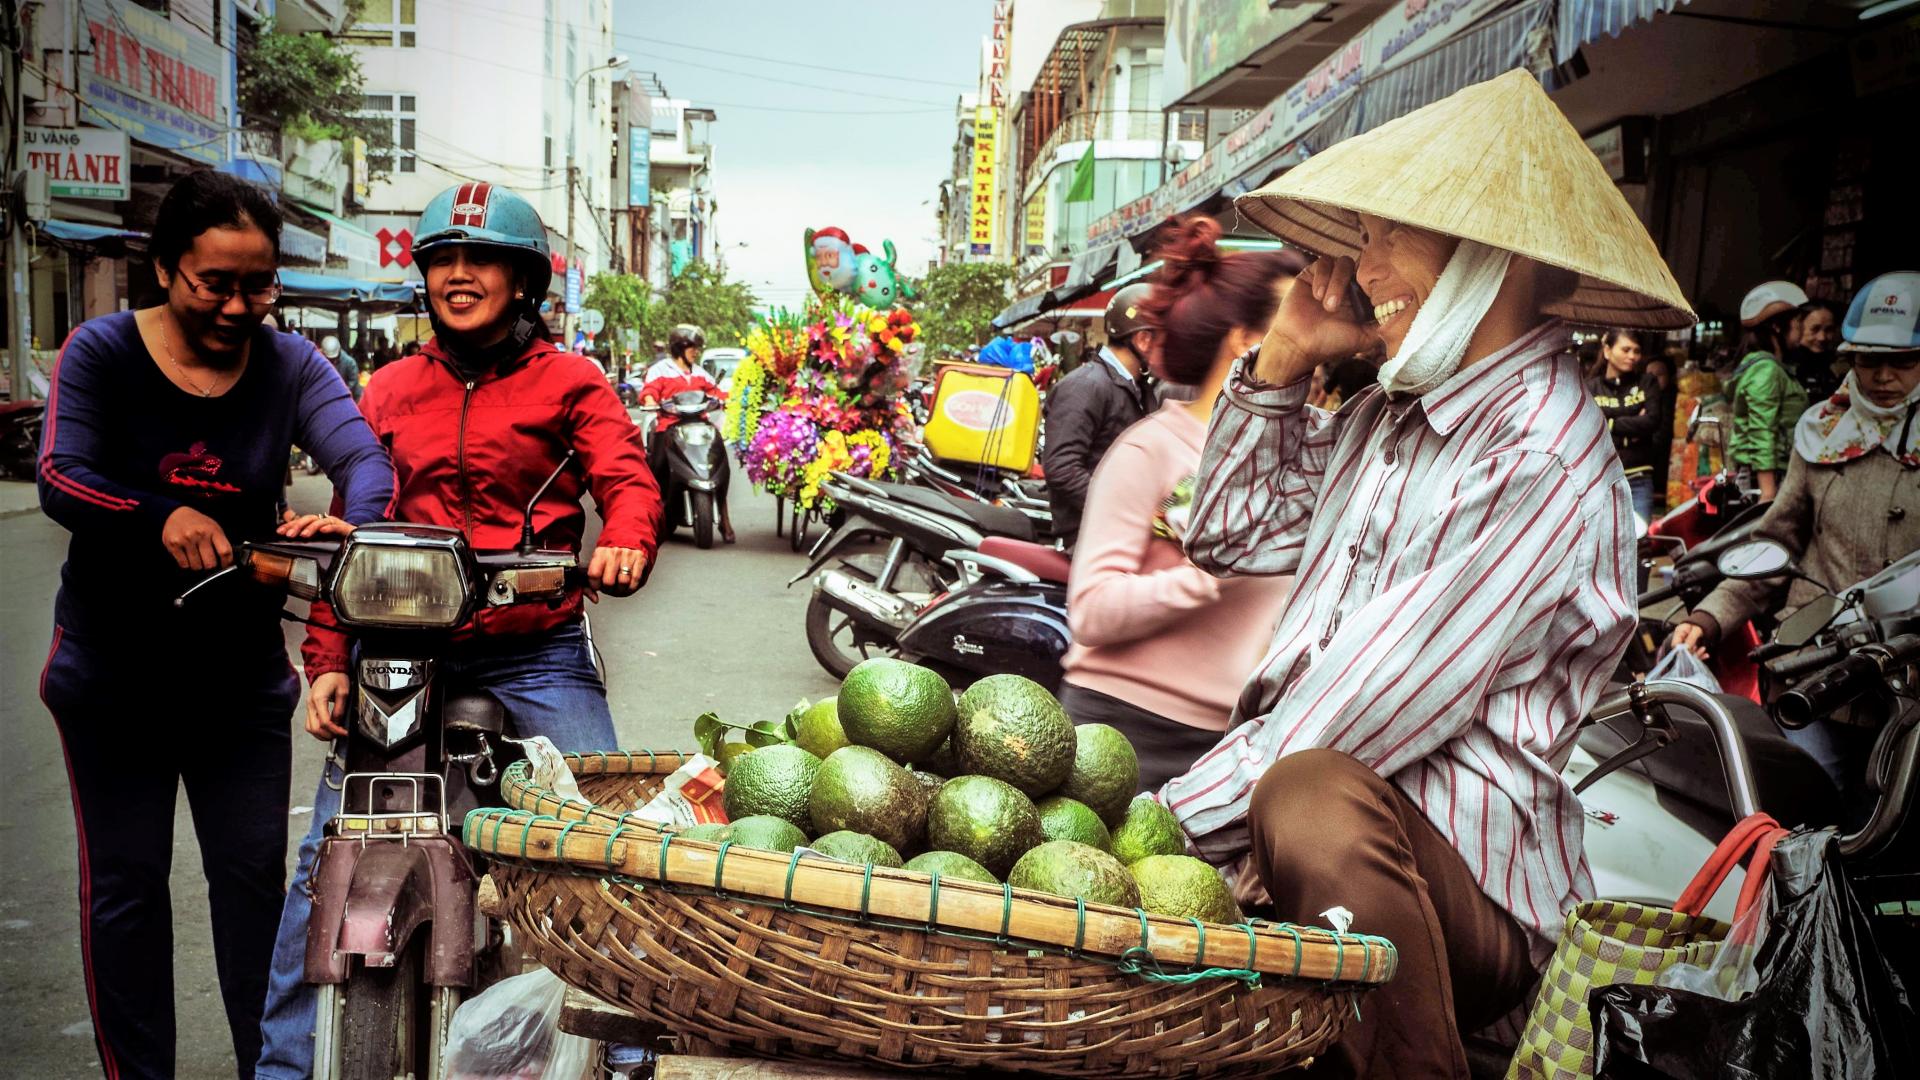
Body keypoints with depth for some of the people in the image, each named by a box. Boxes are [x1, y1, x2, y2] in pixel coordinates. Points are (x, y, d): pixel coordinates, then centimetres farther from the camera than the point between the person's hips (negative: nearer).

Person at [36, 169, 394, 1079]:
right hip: (112, 670, -1)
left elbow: (365, 459, -19)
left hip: (242, 671, 1)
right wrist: (163, 518, -38)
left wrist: (350, 528, -42)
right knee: (124, 882, 8)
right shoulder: (102, 352, -7)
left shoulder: (289, 364, -5)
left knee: (253, 872, 9)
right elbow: (60, 480, -17)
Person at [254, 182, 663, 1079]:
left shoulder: (569, 380, 6)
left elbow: (628, 481, -8)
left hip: (537, 652, -2)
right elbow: (353, 535, 13)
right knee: (327, 860, -3)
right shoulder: (391, 390, 15)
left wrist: (625, 543, -32)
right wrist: (327, 662, 4)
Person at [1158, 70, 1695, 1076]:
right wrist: (1284, 356, 9)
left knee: (1315, 800, -38)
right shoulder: (1388, 415, 11)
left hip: (1462, 868, -8)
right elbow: (1231, 533, 18)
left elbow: (1378, 701, -22)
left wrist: (1180, 811, -18)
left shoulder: (1541, 464, -16)